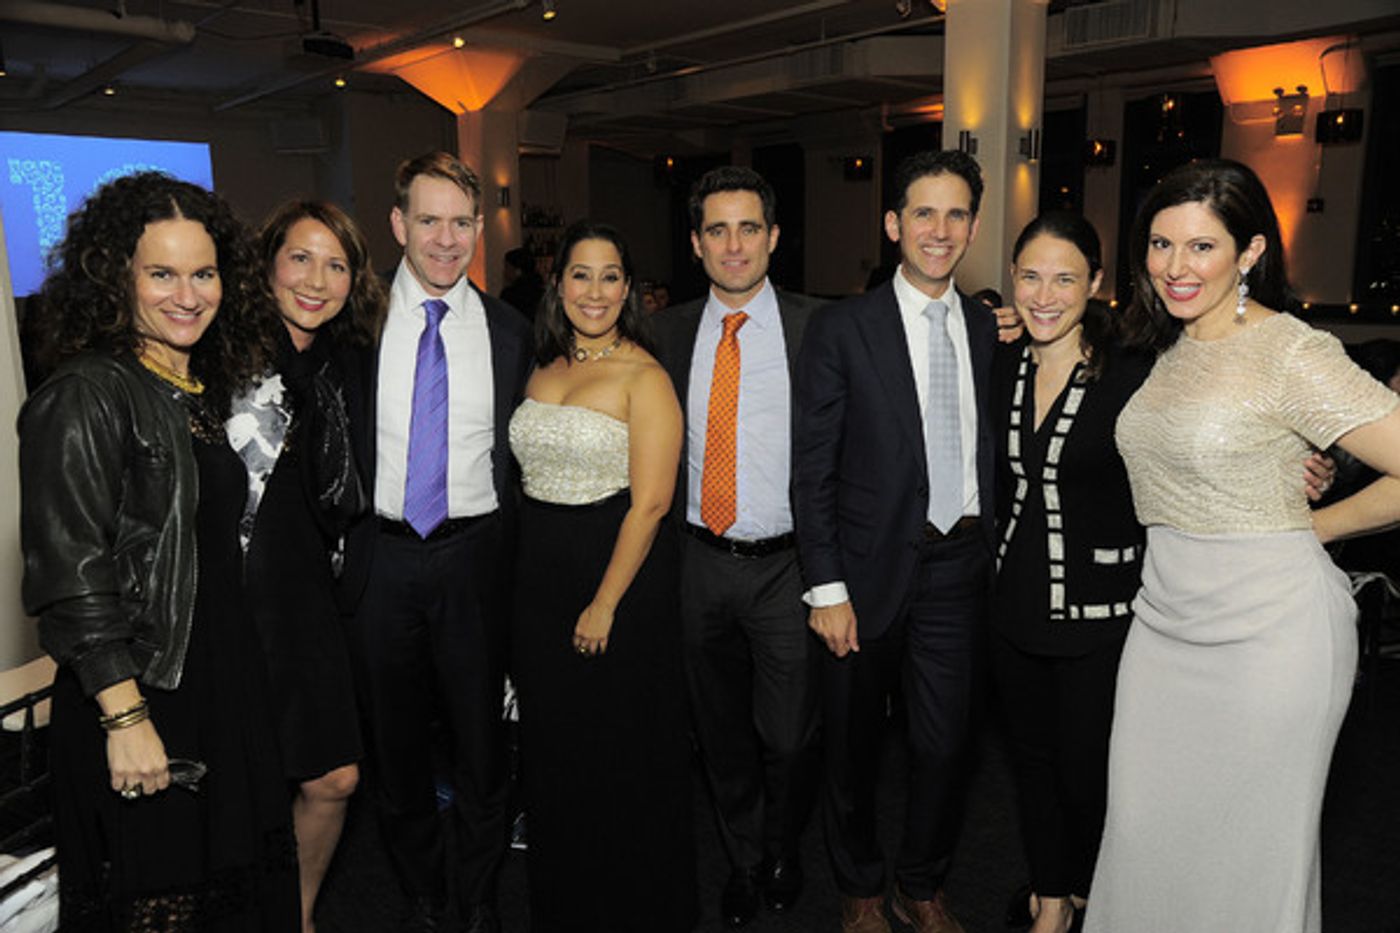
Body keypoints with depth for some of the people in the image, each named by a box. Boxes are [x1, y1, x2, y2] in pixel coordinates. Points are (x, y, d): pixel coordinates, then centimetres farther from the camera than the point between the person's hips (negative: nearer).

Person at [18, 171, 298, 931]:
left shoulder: (208, 389, 10)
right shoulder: (84, 396, -14)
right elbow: (71, 577, -18)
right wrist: (125, 716, -20)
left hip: (227, 682, 7)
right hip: (139, 694, -7)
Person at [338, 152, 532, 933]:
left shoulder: (508, 332, 2)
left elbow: (518, 456, 6)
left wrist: (505, 547, 3)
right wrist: (342, 538, -3)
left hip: (474, 558, 0)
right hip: (381, 557, 0)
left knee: (481, 744, 11)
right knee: (396, 744, 14)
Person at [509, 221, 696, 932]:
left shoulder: (643, 378, -11)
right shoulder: (543, 372, 9)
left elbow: (650, 504, -15)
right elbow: (533, 480, 13)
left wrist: (605, 604, -16)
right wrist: (532, 574, 5)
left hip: (619, 577, -6)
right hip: (539, 573, 6)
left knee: (619, 756, 8)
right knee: (552, 749, 17)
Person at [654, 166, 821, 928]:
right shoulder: (671, 331, 4)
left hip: (785, 565, -3)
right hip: (700, 560, 3)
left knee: (787, 735, 7)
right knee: (722, 731, 17)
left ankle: (783, 850, 38)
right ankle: (743, 859, 40)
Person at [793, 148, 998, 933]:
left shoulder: (990, 330, 6)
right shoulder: (841, 329, -6)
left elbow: (991, 452, 10)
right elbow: (813, 469, -8)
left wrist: (999, 559, 3)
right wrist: (826, 588, -11)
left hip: (960, 568, 3)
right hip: (872, 570, -3)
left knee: (947, 743, 11)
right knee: (855, 744, 13)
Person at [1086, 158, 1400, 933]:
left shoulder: (1292, 354, -14)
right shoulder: (1166, 347, 8)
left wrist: (1310, 527, -6)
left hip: (1266, 626, -6)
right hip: (1165, 613, 7)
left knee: (1250, 847, 10)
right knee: (1144, 829, 15)